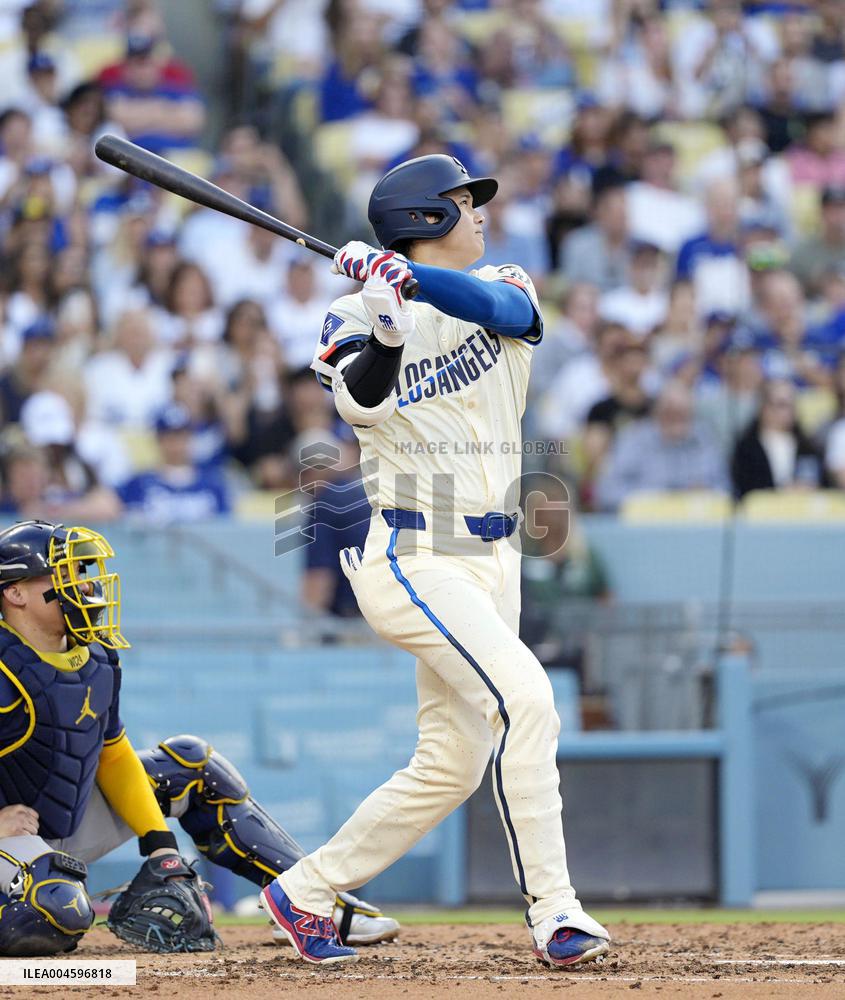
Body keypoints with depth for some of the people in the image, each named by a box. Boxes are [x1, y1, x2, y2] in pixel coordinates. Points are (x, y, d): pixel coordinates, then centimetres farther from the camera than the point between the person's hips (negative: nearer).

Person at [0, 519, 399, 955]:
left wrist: (160, 845, 6)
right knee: (60, 918, -40)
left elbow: (112, 756, 13)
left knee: (192, 763, 12)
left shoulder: (98, 660, 2)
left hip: (75, 820, 9)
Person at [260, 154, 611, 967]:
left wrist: (405, 274, -30)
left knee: (452, 765, 7)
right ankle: (553, 914, -24)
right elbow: (361, 400, -21)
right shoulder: (354, 317, 0)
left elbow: (496, 305, -15)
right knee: (524, 696, -24)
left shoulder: (507, 291, 11)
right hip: (412, 558, -6)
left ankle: (305, 892, 22)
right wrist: (385, 331, -39)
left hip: (491, 561, 6)